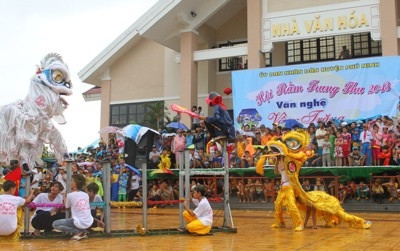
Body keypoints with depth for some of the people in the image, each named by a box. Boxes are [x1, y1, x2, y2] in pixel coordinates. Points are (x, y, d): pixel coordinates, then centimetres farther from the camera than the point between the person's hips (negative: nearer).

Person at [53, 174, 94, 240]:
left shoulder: (70, 195, -4)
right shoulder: (86, 195, 10)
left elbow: (67, 207, 13)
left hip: (80, 224, -7)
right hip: (89, 223, 7)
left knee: (55, 224, 4)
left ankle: (78, 232, -5)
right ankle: (82, 232, 13)